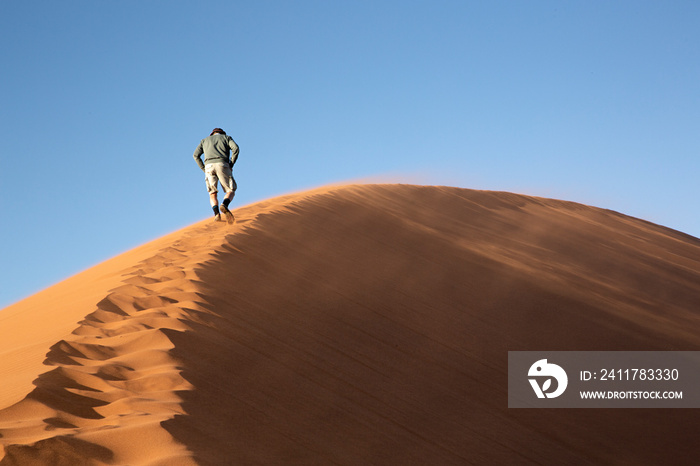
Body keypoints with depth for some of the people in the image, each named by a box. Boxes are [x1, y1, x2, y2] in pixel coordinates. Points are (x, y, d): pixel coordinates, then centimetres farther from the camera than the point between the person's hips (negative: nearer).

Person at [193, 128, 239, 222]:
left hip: (209, 166, 2)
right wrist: (231, 164, 7)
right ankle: (224, 205, -30)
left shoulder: (204, 140, 30)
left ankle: (216, 213, -17)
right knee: (230, 192, 3)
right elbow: (235, 148, 3)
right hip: (222, 165, -2)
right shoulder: (226, 137, 25)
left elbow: (196, 155, 15)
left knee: (212, 194, 10)